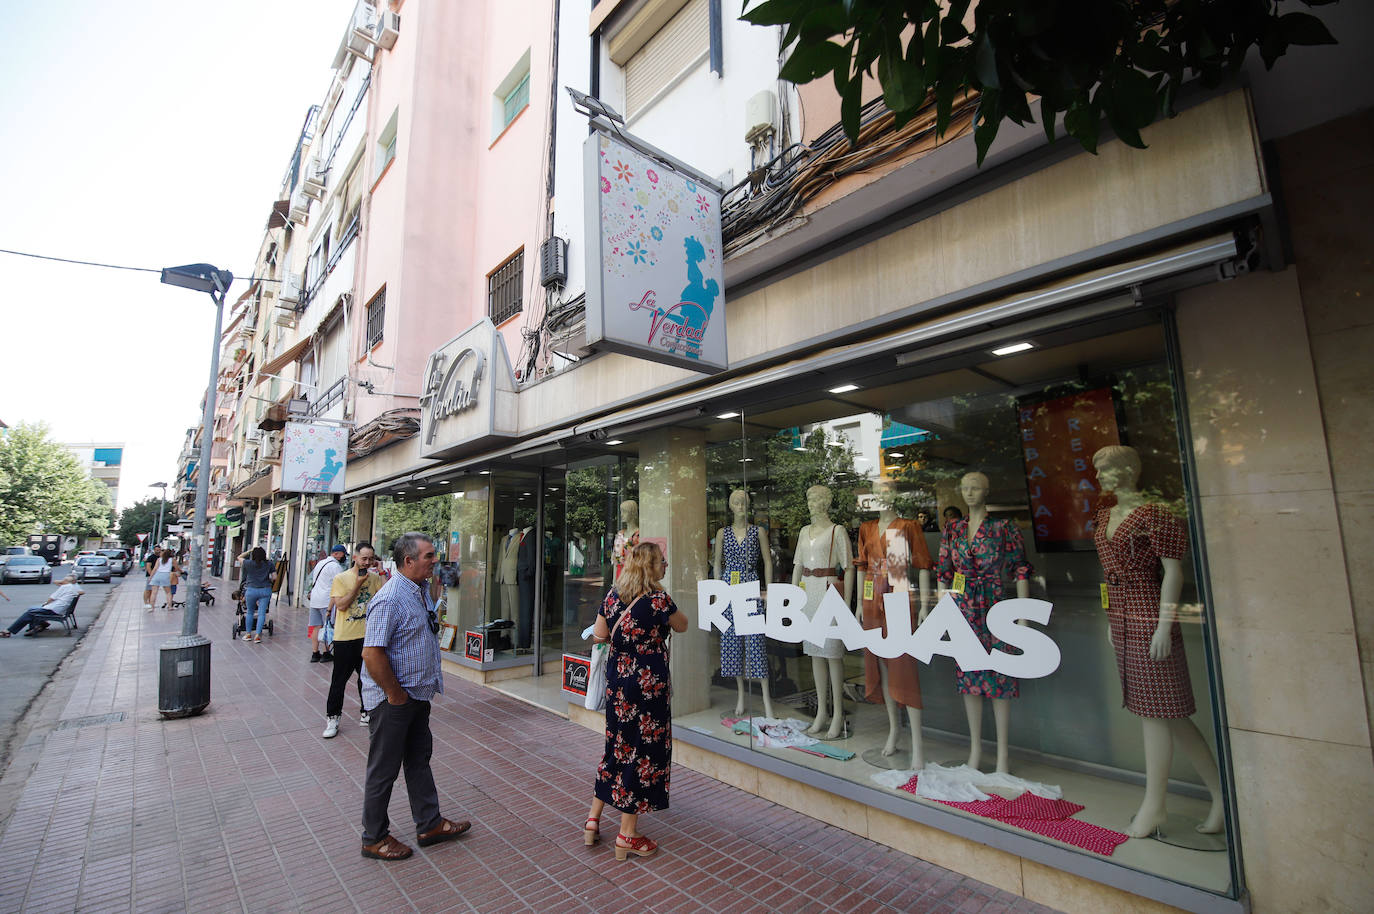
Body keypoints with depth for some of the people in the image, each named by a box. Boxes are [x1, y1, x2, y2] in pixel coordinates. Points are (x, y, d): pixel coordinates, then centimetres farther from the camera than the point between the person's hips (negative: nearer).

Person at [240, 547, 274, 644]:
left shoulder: (249, 563, -3)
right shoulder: (269, 564, 0)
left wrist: (250, 550, 20)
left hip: (251, 590, 0)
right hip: (265, 590, 0)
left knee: (250, 612, 17)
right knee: (262, 613, 1)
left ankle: (248, 634, 24)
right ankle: (257, 635, -2)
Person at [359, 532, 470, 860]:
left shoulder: (422, 590, 5)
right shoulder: (390, 598, -25)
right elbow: (372, 654, -28)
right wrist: (395, 695, -20)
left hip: (418, 694, 9)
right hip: (392, 700, -9)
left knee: (419, 760, 20)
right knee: (384, 769, 9)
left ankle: (429, 825, 35)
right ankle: (374, 838, 28)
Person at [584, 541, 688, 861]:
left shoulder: (613, 595, 1)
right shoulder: (658, 599, -16)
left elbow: (599, 635, 7)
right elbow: (682, 626, 0)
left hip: (616, 679, 7)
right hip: (648, 683, -6)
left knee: (617, 745, 20)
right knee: (643, 750, 6)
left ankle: (593, 822, 29)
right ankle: (627, 836, 17)